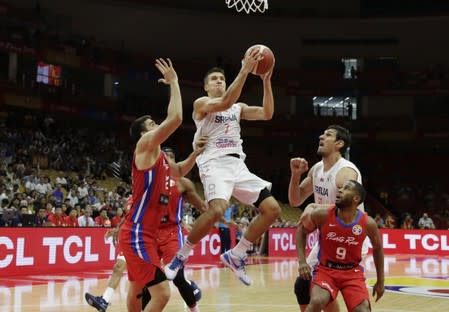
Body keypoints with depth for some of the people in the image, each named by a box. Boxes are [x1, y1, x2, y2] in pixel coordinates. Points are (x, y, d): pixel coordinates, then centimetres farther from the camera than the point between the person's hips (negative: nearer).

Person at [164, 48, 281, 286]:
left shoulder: (239, 107, 21)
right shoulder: (201, 103, 2)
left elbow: (267, 114, 6)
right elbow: (225, 102, -19)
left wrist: (266, 81, -2)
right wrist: (245, 71, -22)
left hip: (238, 165, 7)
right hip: (215, 164, -7)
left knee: (272, 209, -2)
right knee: (217, 210, -33)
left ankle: (235, 256, 9)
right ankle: (181, 256, -12)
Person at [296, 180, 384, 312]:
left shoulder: (367, 223, -12)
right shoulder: (323, 214, -16)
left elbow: (377, 248, 7)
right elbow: (301, 230, 1)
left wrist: (380, 281, 11)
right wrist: (302, 261, -9)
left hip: (352, 272, 1)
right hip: (326, 269, -1)